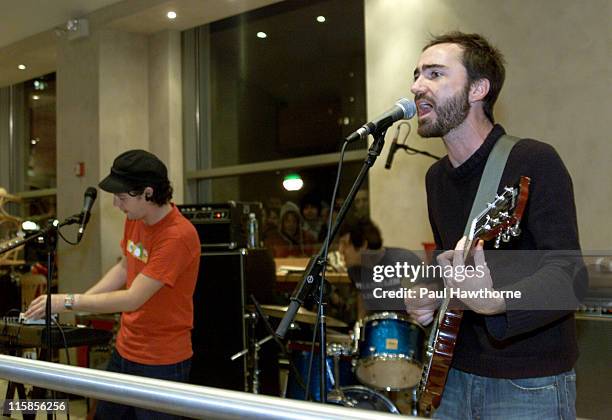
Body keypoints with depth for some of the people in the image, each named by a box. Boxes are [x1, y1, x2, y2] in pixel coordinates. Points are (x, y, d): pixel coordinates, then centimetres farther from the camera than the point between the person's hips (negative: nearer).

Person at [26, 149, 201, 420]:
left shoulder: (178, 235, -26)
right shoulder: (135, 218, 0)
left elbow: (133, 299, -25)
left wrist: (69, 301, -18)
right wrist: (77, 303, 2)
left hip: (161, 362, -8)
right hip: (125, 349, 8)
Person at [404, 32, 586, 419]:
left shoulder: (533, 162, -14)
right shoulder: (437, 177, 7)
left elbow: (569, 273, -23)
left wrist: (495, 301, -41)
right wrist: (429, 299, 2)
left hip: (529, 387, -6)